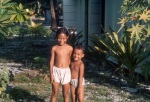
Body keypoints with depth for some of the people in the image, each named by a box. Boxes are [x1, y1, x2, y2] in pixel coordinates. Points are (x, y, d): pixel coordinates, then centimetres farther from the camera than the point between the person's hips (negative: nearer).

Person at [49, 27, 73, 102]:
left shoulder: (70, 48, -2)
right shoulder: (54, 48, -3)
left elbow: (70, 61, 6)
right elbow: (51, 61, 0)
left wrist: (71, 74, 7)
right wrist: (51, 74, -4)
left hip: (66, 71, 0)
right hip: (56, 71, 0)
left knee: (66, 94, 9)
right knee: (54, 93, 7)